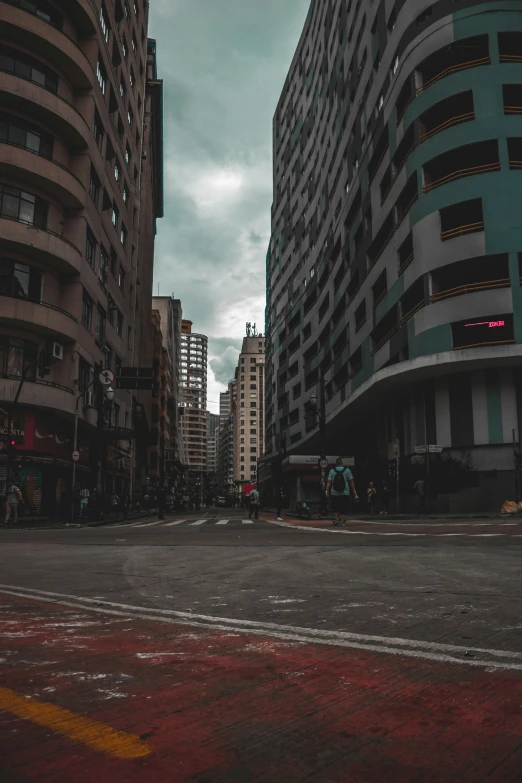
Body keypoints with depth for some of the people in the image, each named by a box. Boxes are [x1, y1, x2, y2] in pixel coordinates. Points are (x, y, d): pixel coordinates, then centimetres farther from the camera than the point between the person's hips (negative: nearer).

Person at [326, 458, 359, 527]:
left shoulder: (332, 471, 0)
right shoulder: (347, 470, 0)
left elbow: (329, 482, -5)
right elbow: (351, 482, 0)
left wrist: (327, 491, -2)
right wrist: (354, 491, 5)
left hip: (334, 493, 1)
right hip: (345, 493, -1)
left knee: (336, 508, 17)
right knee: (344, 509, 6)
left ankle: (336, 519, 5)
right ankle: (342, 522, 1)